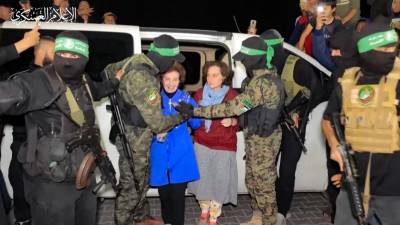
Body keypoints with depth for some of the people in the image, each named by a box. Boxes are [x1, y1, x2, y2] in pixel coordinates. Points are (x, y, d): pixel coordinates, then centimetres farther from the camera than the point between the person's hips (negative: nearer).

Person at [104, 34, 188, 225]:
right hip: (134, 139, -10)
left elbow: (109, 70, 16)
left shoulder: (135, 60, -5)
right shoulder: (144, 81, -32)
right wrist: (182, 116, -11)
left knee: (141, 179, 25)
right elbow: (157, 123, -27)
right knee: (131, 184, 8)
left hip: (133, 134, 10)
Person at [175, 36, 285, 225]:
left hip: (263, 141, -10)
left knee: (264, 185, 6)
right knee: (252, 181, 21)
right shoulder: (265, 75, 5)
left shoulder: (262, 83, -29)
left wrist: (194, 111, -31)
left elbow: (232, 108, -33)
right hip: (256, 138, 10)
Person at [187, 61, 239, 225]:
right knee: (202, 179, 8)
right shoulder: (199, 94, 3)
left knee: (219, 181, 4)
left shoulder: (232, 95, -8)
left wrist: (232, 121, -22)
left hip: (223, 147, -3)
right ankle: (204, 211, 34)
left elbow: (241, 120, -2)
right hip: (201, 144, 3)